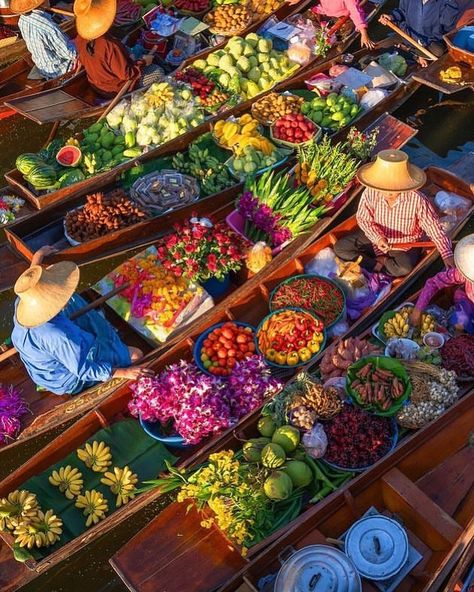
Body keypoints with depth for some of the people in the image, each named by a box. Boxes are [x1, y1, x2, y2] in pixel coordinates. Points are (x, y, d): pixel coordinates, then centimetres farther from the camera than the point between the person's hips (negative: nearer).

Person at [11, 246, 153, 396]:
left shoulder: (21, 303, -23)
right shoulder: (60, 336, -44)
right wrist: (124, 372, -27)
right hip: (68, 382, -7)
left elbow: (30, 290, 4)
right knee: (136, 355, -4)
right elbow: (84, 370, -32)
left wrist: (37, 257, 17)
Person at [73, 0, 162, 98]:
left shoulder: (80, 38, -16)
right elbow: (126, 74, -28)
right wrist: (144, 62, -11)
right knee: (158, 71, 7)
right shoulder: (110, 45, -38)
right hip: (116, 90, -8)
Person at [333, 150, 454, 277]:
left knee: (404, 268, -34)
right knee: (340, 248, -12)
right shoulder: (370, 193, -21)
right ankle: (380, 266, -16)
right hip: (377, 237, 3)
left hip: (405, 245, -3)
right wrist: (377, 238, -23)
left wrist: (447, 255, -24)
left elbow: (434, 228, -19)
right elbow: (363, 219, -6)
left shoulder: (417, 200, -27)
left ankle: (381, 260, -3)